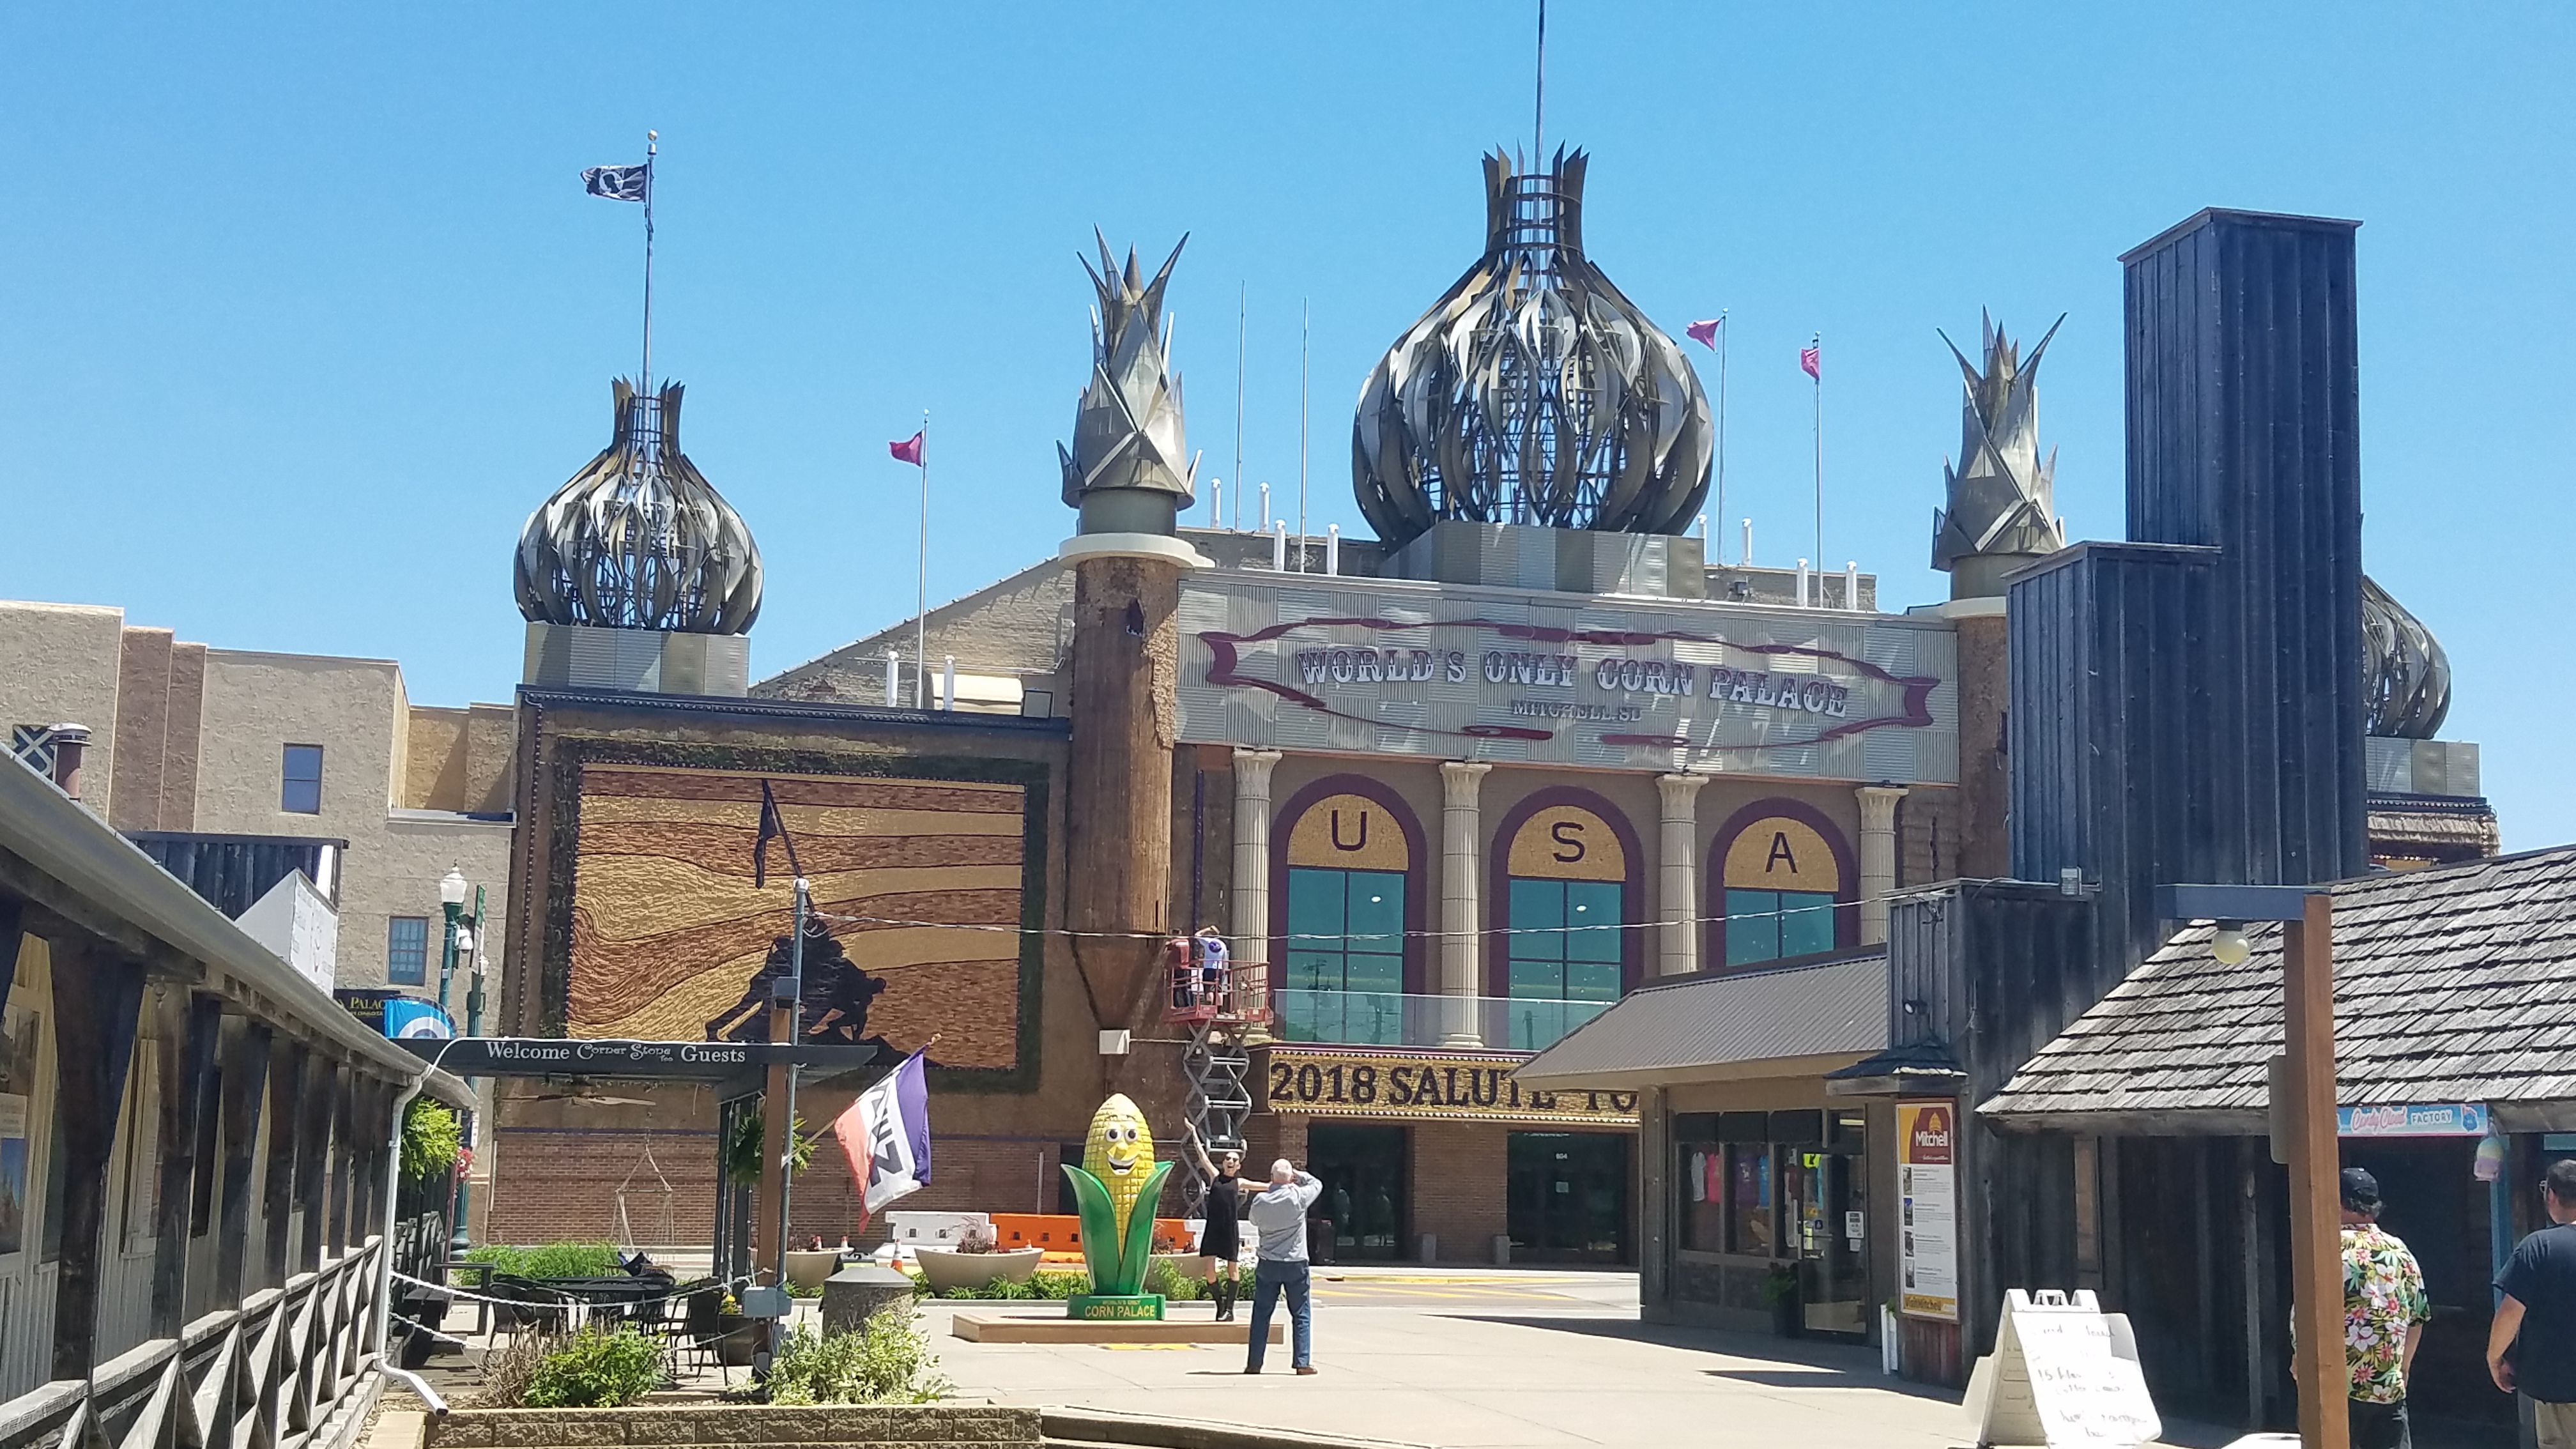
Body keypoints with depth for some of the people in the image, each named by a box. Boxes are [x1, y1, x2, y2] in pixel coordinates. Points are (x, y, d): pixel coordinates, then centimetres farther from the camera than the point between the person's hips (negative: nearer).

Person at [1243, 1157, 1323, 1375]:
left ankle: (1254, 1363, 9)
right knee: (1301, 1314, 6)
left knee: (1261, 1314, 8)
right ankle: (1303, 1362, 3)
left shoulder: (1260, 1201, -7)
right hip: (1296, 1264, -2)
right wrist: (1299, 1176, 13)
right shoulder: (1298, 1196, -13)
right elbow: (1317, 1184, 5)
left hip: (1268, 1265, 2)